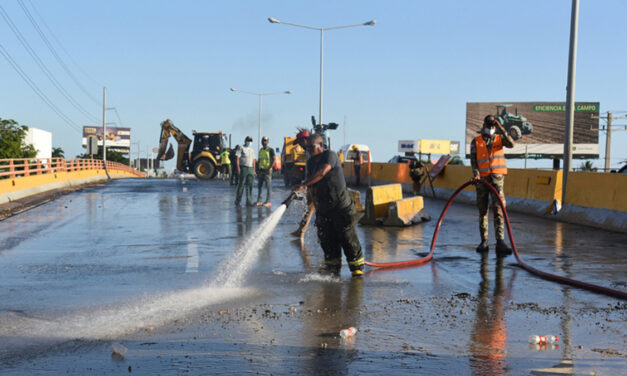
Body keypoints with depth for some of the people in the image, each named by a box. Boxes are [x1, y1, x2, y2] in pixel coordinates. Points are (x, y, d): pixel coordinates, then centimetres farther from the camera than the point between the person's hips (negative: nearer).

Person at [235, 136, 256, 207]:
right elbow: (237, 158, -7)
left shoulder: (252, 150, 20)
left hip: (250, 169, 6)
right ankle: (237, 201, 2)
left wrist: (254, 170, 14)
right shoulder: (241, 149, 1)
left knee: (249, 185, 0)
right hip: (243, 168, -6)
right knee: (241, 185, -5)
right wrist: (238, 167, -17)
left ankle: (249, 201, 0)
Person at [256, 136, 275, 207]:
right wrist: (257, 169, 13)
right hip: (261, 170, 7)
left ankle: (268, 201, -2)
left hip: (267, 170, -6)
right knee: (259, 186, 7)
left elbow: (273, 159, -8)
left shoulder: (270, 150, -3)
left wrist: (270, 168, -18)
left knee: (268, 186, -4)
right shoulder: (260, 150, 17)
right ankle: (259, 201, 13)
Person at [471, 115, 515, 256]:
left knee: (498, 210, -11)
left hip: (497, 178, -1)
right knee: (482, 211, 6)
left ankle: (500, 243, -19)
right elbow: (473, 160, -1)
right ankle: (484, 242, 13)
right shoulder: (476, 142, 7)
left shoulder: (499, 138, 9)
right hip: (482, 179, 1)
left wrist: (501, 128, -16)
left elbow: (511, 144, -12)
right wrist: (476, 174, -18)